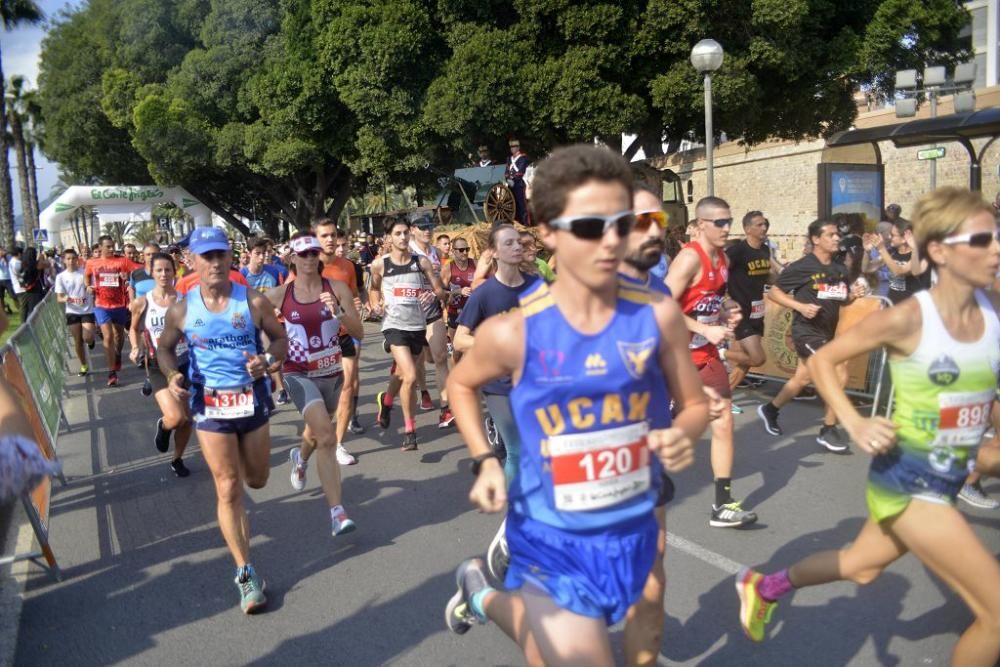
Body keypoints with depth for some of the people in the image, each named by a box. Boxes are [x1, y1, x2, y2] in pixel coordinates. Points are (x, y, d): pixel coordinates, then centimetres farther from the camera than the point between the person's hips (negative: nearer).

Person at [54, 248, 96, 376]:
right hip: (72, 312, 1)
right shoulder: (61, 276, -1)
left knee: (87, 338, -14)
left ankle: (91, 340, 24)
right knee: (78, 341, 6)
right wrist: (66, 299, -25)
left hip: (88, 311, -1)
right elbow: (59, 298, -3)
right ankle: (83, 366, 20)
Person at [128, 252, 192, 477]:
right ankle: (163, 426, 19)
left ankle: (177, 460, 33)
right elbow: (134, 329, 12)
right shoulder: (142, 302, -4)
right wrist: (135, 348, -5)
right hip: (159, 367, -2)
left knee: (187, 419, 8)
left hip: (185, 363, 2)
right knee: (175, 418, -19)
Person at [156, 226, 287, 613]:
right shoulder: (181, 310, -5)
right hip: (209, 404, -1)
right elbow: (165, 348, 10)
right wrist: (172, 376, -10)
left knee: (256, 480, 17)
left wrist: (269, 360, -19)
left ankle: (236, 459, 57)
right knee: (228, 490, -2)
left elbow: (280, 338, 3)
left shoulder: (253, 301, -8)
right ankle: (246, 573, 7)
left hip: (252, 397, 1)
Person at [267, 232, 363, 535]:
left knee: (317, 432, 25)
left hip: (332, 372, 3)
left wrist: (338, 312, -25)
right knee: (327, 437, -21)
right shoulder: (280, 295, -7)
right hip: (299, 374, -3)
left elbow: (358, 332, -9)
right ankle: (337, 512, -17)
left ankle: (300, 458, 63)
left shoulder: (337, 289, -6)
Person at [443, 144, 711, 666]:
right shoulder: (513, 332, -18)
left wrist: (684, 437, -21)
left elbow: (694, 405, 1)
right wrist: (484, 462, -9)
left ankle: (486, 598, 57)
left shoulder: (658, 316, -13)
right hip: (552, 542, -3)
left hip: (631, 533, 4)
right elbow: (461, 385, 3)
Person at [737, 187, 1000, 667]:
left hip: (951, 477, 7)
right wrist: (854, 424, -17)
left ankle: (765, 587, 48)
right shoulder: (908, 319, -19)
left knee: (862, 566, 25)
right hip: (906, 477, -7)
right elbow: (821, 360, -9)